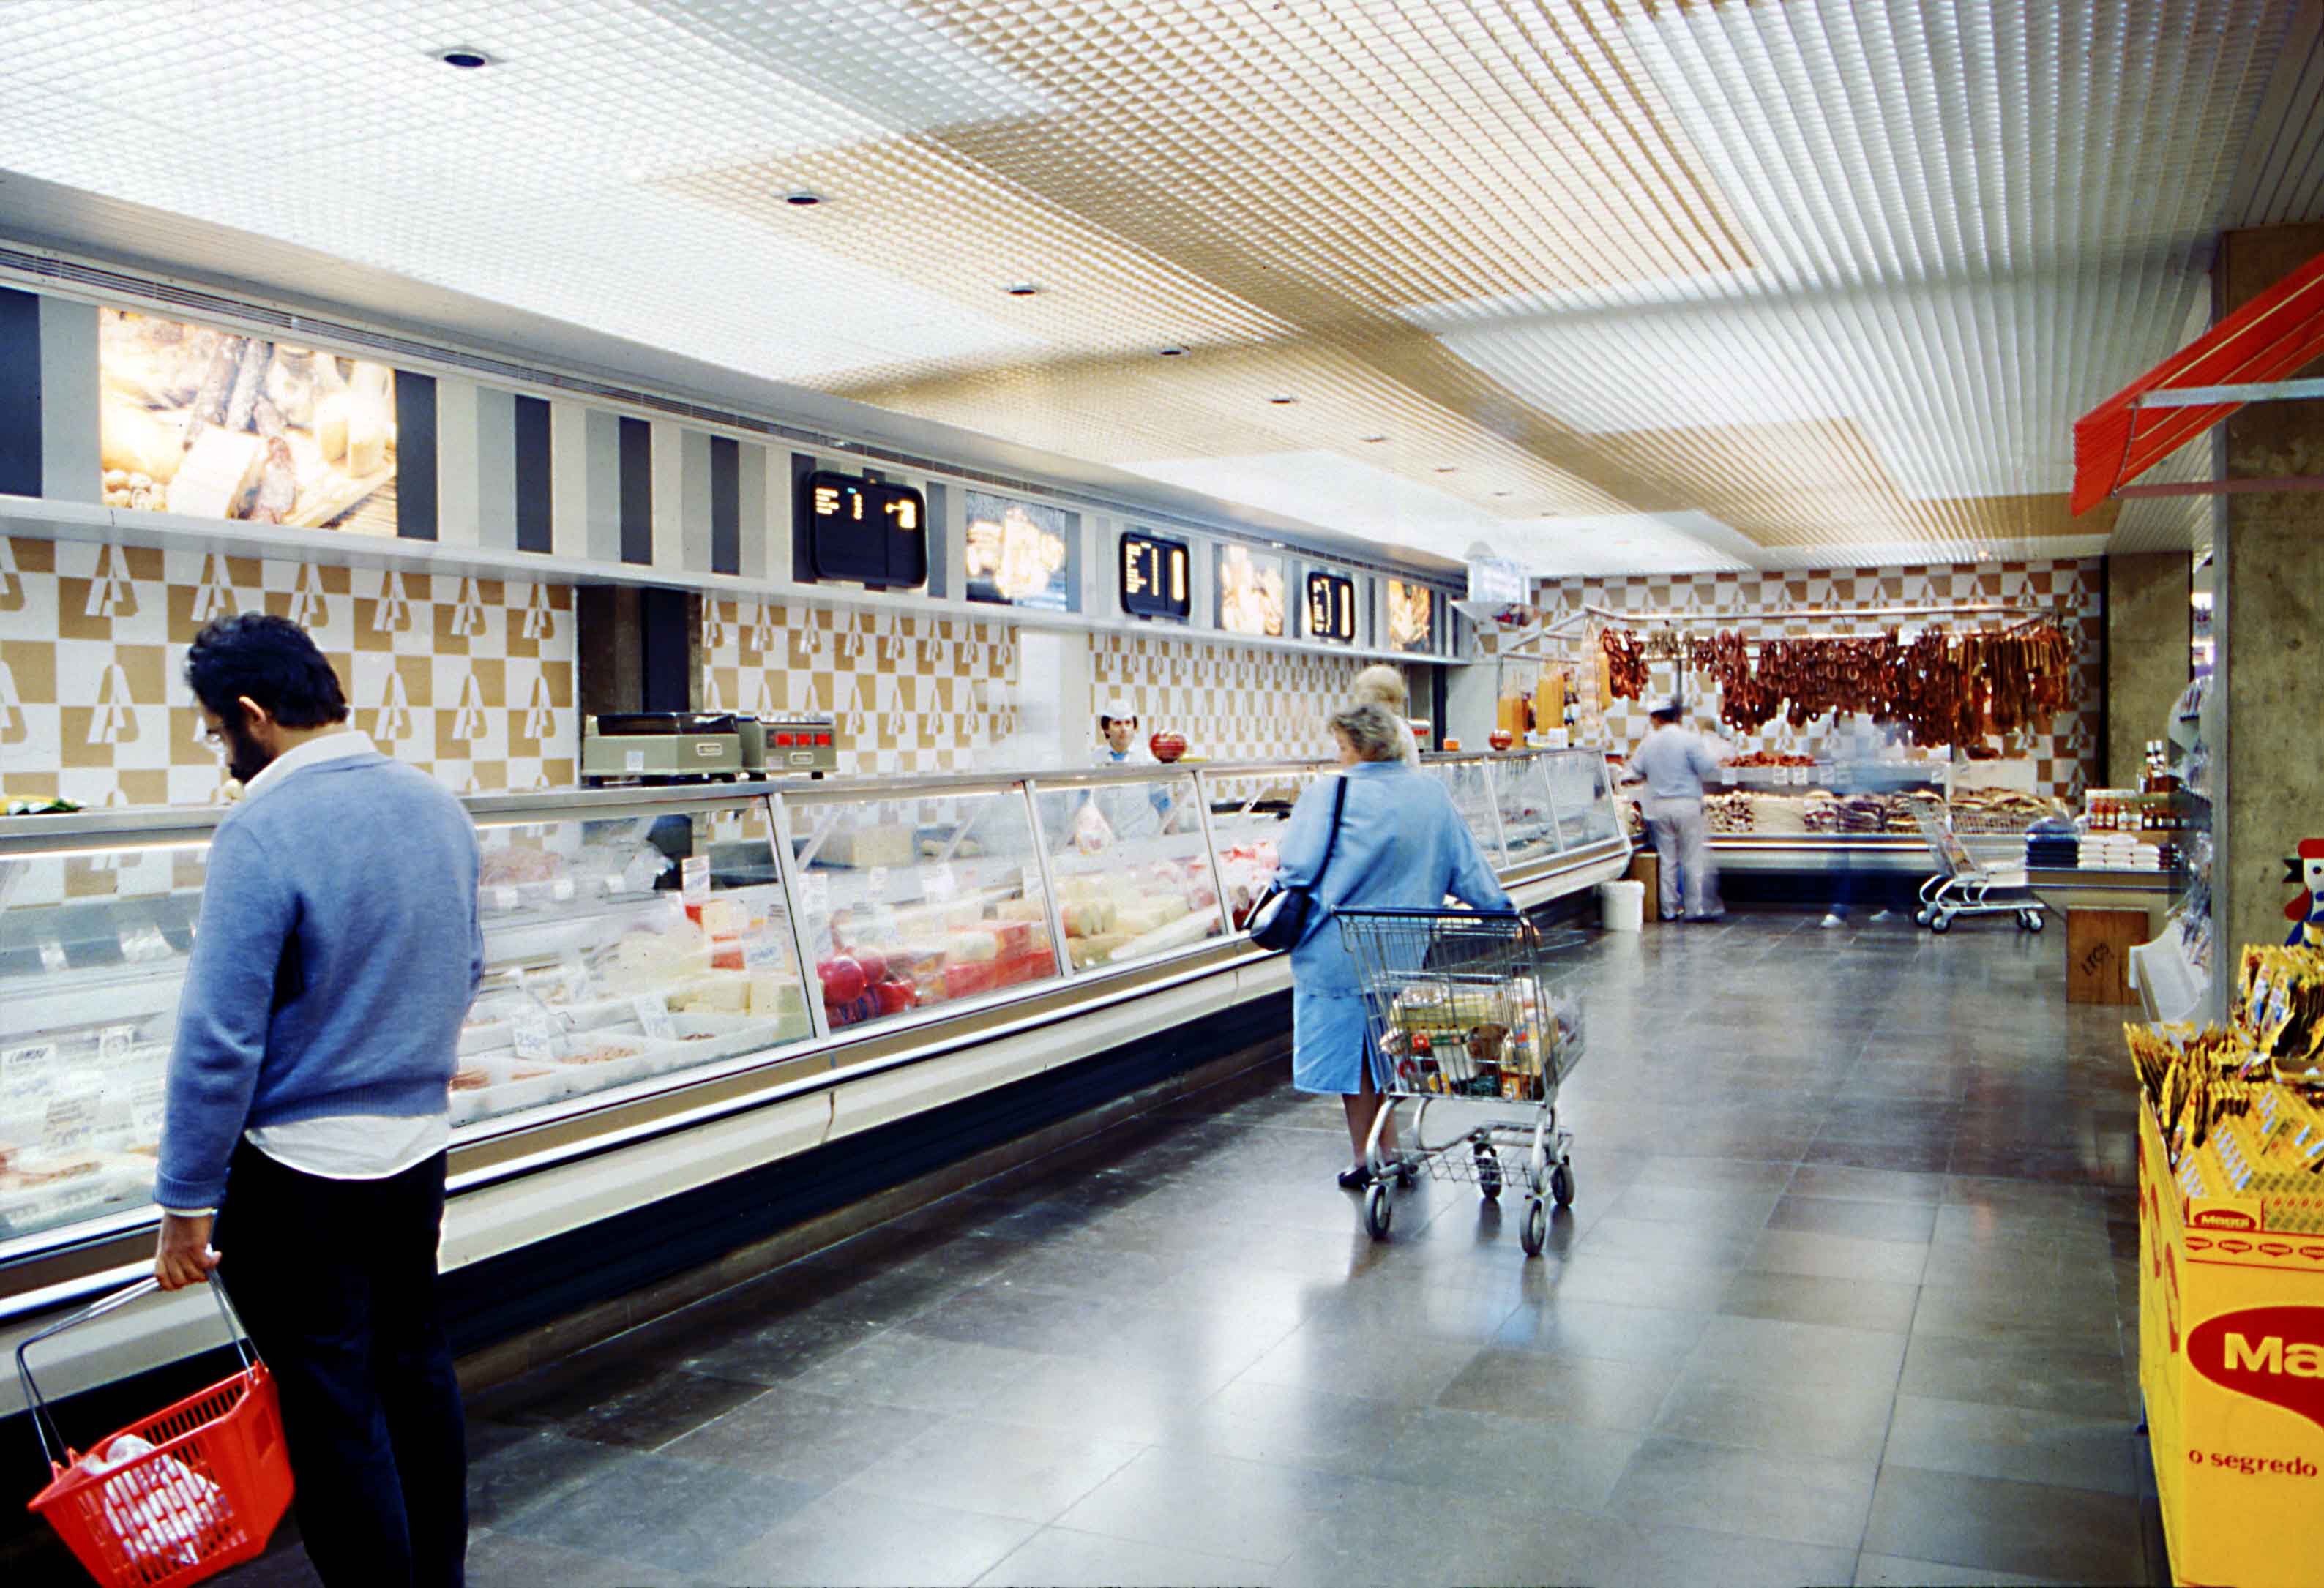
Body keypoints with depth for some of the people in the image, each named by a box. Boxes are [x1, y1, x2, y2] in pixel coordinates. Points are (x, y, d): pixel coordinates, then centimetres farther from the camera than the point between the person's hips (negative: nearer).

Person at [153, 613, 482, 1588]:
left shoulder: (263, 832, -20)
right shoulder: (438, 808, 2)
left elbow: (218, 1040, -20)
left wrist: (186, 1204, -12)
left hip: (302, 1173, -7)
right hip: (419, 1145, 7)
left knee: (333, 1412, 6)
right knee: (415, 1370, 21)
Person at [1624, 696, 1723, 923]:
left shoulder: (1648, 742, 2)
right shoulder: (1689, 739, -9)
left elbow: (1635, 770, 8)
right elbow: (1707, 766, -12)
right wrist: (1713, 753, 9)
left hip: (1658, 806, 3)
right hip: (1687, 804, -3)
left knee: (1667, 859, 9)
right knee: (1694, 859, 2)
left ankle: (1669, 909, 11)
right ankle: (1697, 908, 0)